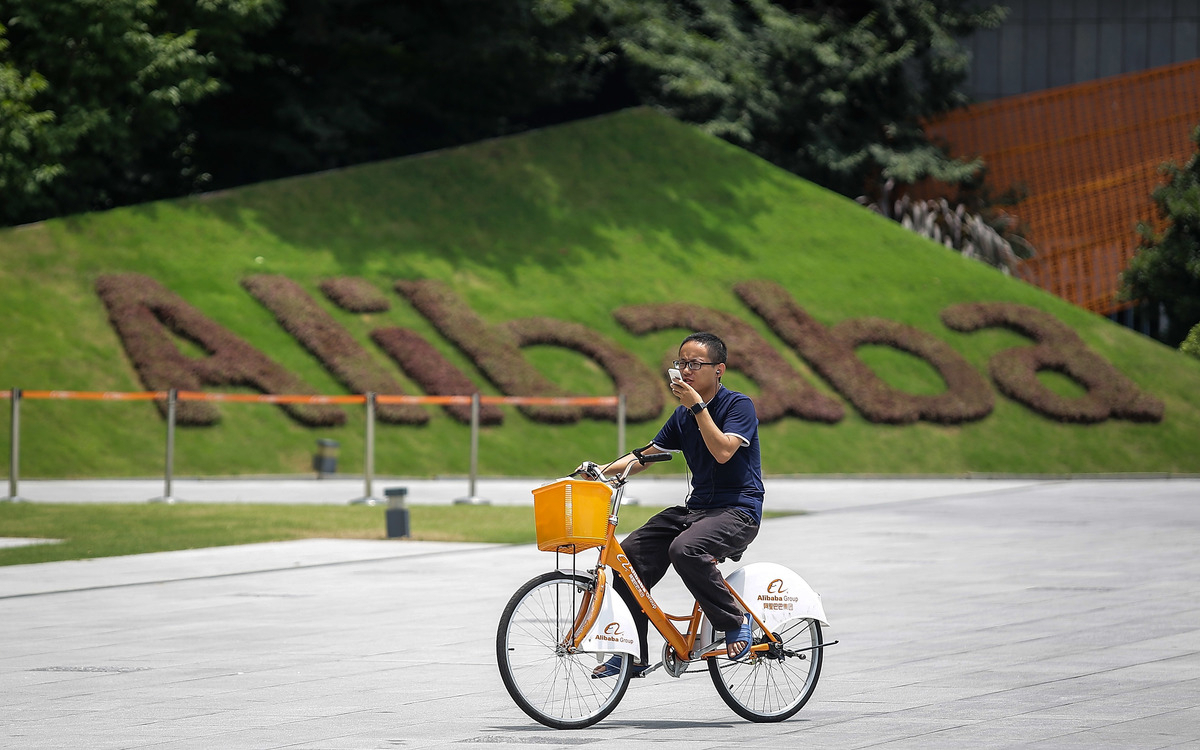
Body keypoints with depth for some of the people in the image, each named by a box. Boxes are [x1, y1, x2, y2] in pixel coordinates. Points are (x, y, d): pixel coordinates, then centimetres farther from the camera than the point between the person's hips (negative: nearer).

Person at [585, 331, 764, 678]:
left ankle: (734, 620, -15)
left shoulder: (738, 405, -8)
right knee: (632, 552, -9)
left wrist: (698, 405, -22)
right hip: (696, 506, 8)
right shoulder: (683, 415, 13)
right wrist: (603, 470, -1)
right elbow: (648, 454, 14)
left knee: (685, 549, -35)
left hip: (738, 510, -8)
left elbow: (723, 451, -22)